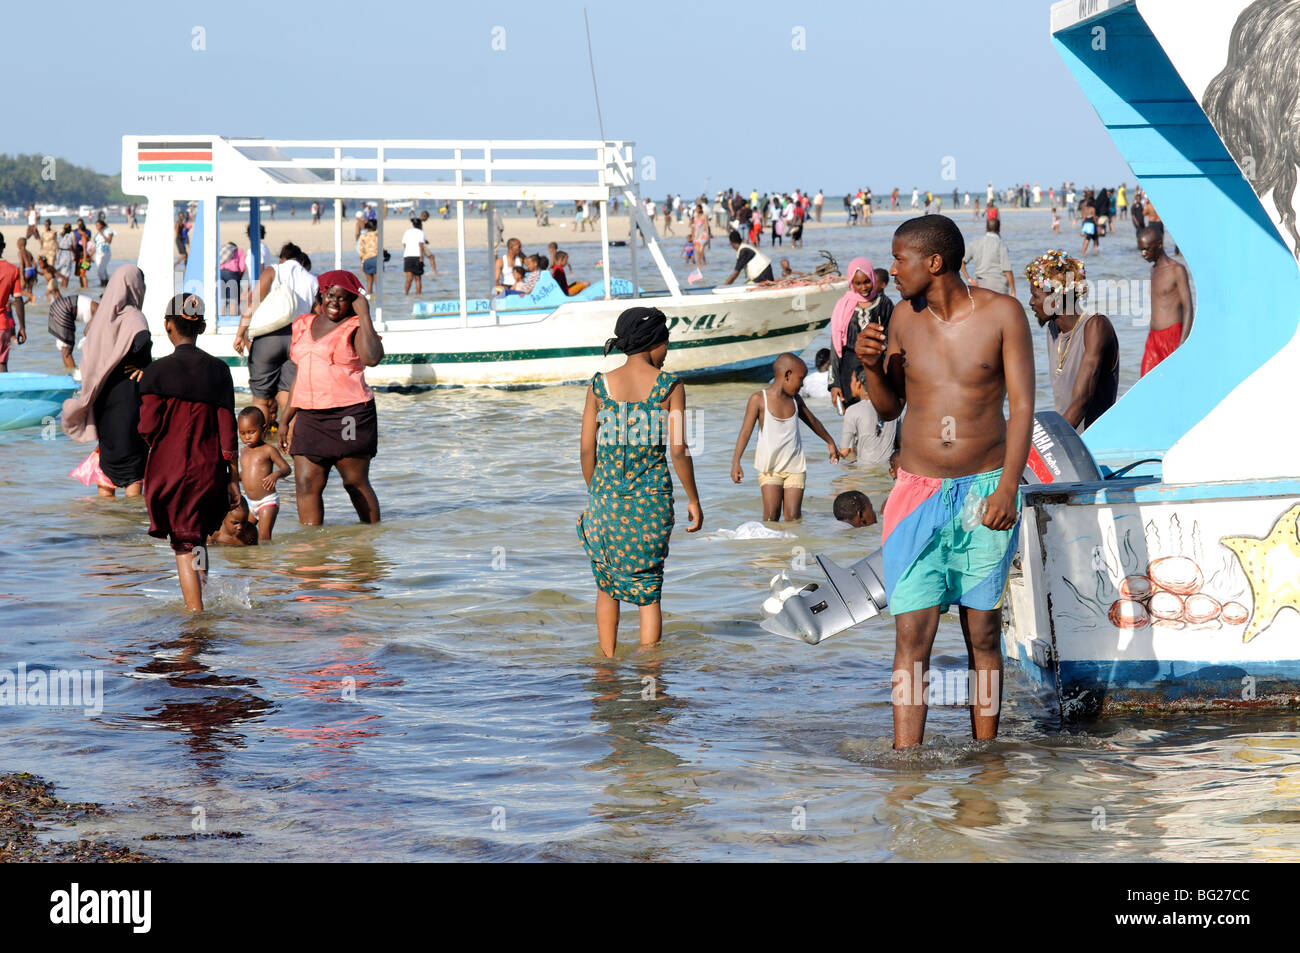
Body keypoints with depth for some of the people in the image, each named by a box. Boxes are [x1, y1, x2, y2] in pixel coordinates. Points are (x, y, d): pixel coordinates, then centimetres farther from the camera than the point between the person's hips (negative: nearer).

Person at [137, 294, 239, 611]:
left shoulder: (157, 371, -9)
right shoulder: (217, 370, -1)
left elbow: (148, 428, -12)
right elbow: (227, 427, -1)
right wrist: (233, 477, 4)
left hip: (169, 466, -3)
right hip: (209, 467, 3)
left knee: (184, 547, 0)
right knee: (199, 539, 21)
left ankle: (195, 612, -9)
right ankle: (202, 601, 22)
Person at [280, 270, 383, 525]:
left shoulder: (354, 327, -3)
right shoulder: (305, 325, 16)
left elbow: (371, 358, -25)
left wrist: (364, 314, -17)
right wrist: (286, 419, 21)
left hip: (349, 415, -6)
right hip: (309, 416, 6)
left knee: (356, 483, 1)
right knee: (306, 484, -2)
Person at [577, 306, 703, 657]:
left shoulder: (600, 385, 0)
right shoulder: (669, 385, -6)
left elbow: (587, 448, 2)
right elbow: (677, 450, -8)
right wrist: (693, 499, 2)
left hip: (607, 495, 2)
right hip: (652, 496, -2)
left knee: (607, 584, 17)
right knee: (648, 586, 8)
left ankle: (608, 662, 19)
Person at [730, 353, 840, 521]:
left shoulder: (795, 400, 9)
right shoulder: (759, 399, -7)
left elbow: (812, 421, 27)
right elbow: (746, 431, -12)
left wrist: (830, 442, 39)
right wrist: (736, 462, -22)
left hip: (794, 467, 4)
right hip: (770, 468, -4)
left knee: (793, 517, -4)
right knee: (771, 515, -12)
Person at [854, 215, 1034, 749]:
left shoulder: (1002, 313, -5)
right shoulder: (905, 316, 4)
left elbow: (1022, 404, -7)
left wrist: (1008, 487, -18)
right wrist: (871, 364, -6)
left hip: (985, 490, -1)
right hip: (918, 494, 2)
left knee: (984, 634, 6)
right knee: (912, 636, -8)